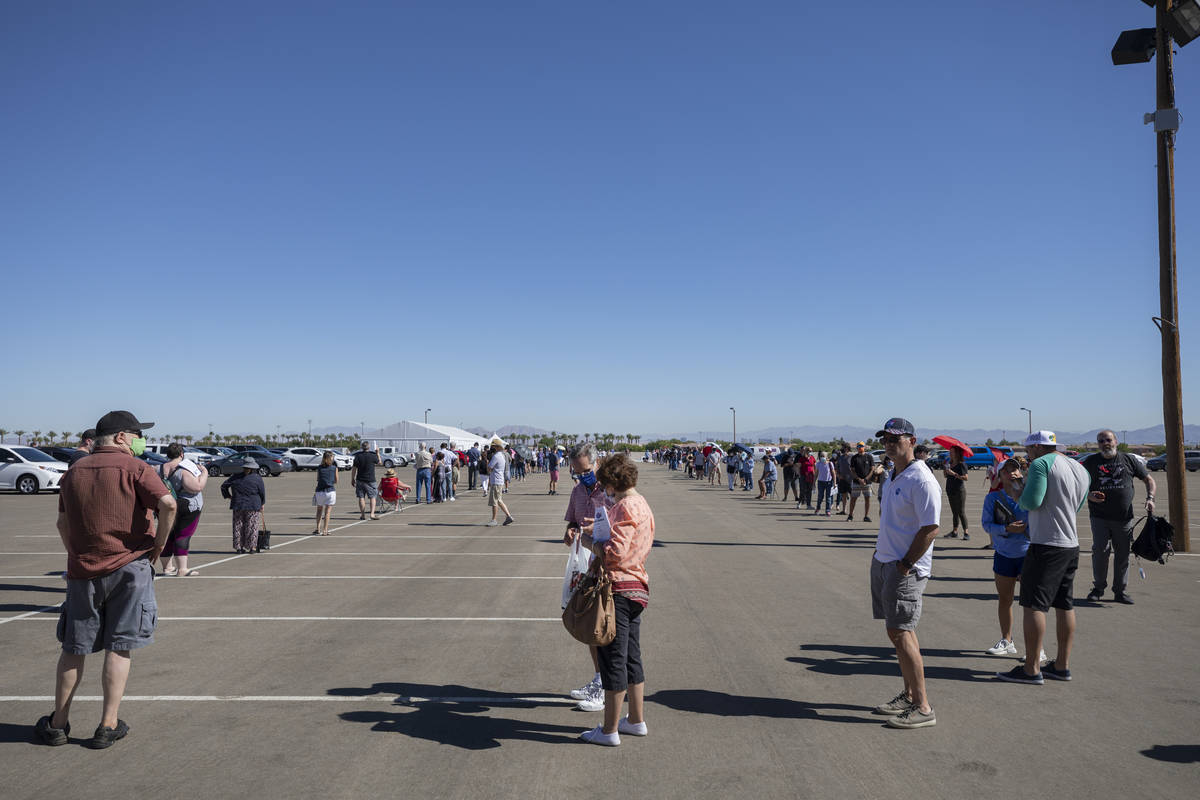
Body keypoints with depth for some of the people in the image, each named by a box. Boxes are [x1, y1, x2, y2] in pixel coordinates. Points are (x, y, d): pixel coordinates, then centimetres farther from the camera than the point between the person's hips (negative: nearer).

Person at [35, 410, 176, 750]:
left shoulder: (74, 472, 12)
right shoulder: (135, 468, -6)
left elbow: (63, 523, 19)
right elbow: (168, 503, -21)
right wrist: (158, 546, -9)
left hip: (82, 571, 5)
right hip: (130, 567, -4)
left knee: (74, 648, 15)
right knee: (119, 648, 3)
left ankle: (58, 723, 26)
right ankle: (108, 726, 7)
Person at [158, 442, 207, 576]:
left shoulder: (160, 469, 6)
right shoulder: (185, 469, -16)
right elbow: (197, 487, -22)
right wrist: (204, 473, -9)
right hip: (186, 507, -7)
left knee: (167, 536, 12)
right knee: (183, 536, -5)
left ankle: (167, 567, 20)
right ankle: (182, 569, -6)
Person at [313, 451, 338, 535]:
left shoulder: (319, 468, -1)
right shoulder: (335, 468, -3)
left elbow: (317, 480, 7)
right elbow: (336, 481, 5)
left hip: (319, 491, 1)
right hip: (330, 491, -1)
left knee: (319, 510, 17)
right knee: (327, 511, 4)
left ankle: (318, 529, 13)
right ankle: (325, 530, 2)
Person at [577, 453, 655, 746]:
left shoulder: (625, 507, -18)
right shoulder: (641, 503, 12)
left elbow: (614, 554, -25)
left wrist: (589, 541, -10)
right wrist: (601, 528, 20)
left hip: (619, 589, -10)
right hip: (636, 587, 10)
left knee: (613, 659, 0)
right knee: (631, 656, 18)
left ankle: (609, 730, 10)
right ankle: (636, 720, 29)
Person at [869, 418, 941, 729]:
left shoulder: (921, 480, -17)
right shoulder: (891, 476, 13)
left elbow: (930, 529, -20)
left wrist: (905, 564, -17)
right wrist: (884, 556, 16)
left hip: (906, 567, -9)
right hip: (883, 561, 9)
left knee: (900, 633, -8)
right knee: (898, 631, 14)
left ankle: (923, 707, 1)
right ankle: (909, 695, 25)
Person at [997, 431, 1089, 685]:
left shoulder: (1042, 464, -10)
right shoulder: (1081, 469, 16)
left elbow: (1031, 502, -20)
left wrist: (1024, 488, 2)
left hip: (1046, 546, -9)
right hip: (1072, 546, 9)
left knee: (1033, 606, -5)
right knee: (1065, 606, 14)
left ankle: (1031, 669, -3)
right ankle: (1062, 666, 21)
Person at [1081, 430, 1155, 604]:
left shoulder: (1129, 460, 7)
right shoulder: (1090, 462, 5)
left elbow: (1148, 479, 14)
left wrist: (1150, 498, -1)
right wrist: (1088, 495, -10)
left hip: (1124, 518, 2)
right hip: (1099, 516, -1)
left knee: (1123, 554, 7)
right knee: (1100, 550, -10)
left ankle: (1120, 591, 19)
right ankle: (1098, 588, 6)